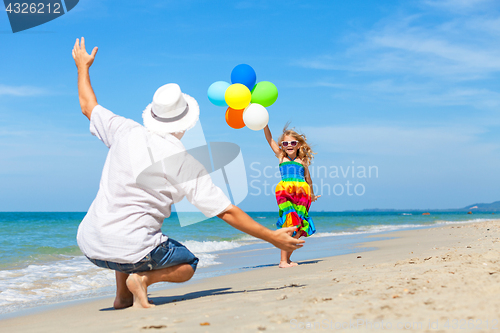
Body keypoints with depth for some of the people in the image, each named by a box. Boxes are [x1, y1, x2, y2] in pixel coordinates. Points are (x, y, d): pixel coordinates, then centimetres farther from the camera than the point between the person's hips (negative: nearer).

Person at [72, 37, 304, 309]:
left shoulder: (126, 132, 0)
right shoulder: (187, 164, -9)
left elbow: (87, 106, 19)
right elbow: (226, 212, -9)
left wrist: (83, 66, 36)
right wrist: (272, 238, -1)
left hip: (90, 244, 5)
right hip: (133, 252, -5)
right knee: (187, 265, 22)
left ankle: (122, 294, 24)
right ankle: (144, 277, -8)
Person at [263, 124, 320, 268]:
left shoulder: (302, 161, 15)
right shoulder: (281, 156, 11)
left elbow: (308, 179, 27)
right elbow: (269, 139, 4)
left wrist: (312, 195, 37)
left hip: (302, 194, 3)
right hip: (285, 192, -3)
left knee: (299, 229, 2)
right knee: (288, 225, -13)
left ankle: (288, 258, 16)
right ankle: (283, 261, -8)